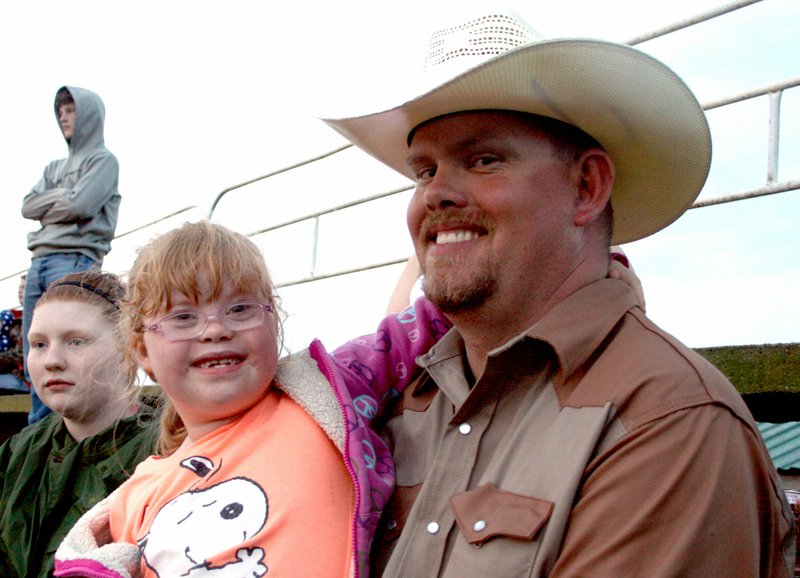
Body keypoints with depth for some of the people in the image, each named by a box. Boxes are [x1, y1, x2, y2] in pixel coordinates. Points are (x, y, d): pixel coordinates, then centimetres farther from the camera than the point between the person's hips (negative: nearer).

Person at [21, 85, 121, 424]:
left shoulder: (103, 161, 5)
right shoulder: (55, 167, 25)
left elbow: (81, 205, -10)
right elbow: (28, 207, 12)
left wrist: (48, 205, 6)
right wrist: (63, 195, 0)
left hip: (75, 261, -7)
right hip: (39, 261, 7)